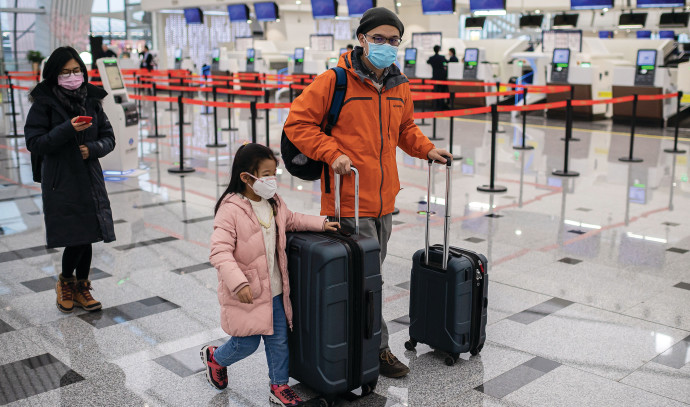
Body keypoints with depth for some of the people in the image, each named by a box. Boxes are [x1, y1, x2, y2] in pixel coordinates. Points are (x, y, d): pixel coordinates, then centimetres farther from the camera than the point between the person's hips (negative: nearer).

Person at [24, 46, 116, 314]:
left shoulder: (92, 101, 7)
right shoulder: (44, 103, -5)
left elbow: (109, 137, 10)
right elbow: (34, 143, -10)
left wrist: (93, 148, -10)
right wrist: (68, 129, -20)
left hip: (90, 179, 4)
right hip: (60, 182, -4)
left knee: (87, 236, 8)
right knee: (76, 237, -6)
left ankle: (81, 287, 26)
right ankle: (65, 281, 22)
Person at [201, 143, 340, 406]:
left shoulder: (274, 203, 2)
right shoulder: (231, 209, -21)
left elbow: (291, 220, 23)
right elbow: (220, 251, -26)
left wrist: (321, 223, 11)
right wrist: (238, 283, -36)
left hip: (274, 289, 7)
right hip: (246, 293, -7)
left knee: (279, 340, 13)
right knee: (247, 343, 7)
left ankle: (279, 386, 30)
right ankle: (215, 357, 37)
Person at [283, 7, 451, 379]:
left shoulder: (400, 87, 11)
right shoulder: (334, 82, -10)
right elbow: (297, 123, -8)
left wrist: (426, 149, 10)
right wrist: (331, 153, -19)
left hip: (384, 201, 7)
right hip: (350, 201, -7)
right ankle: (377, 349, 13)